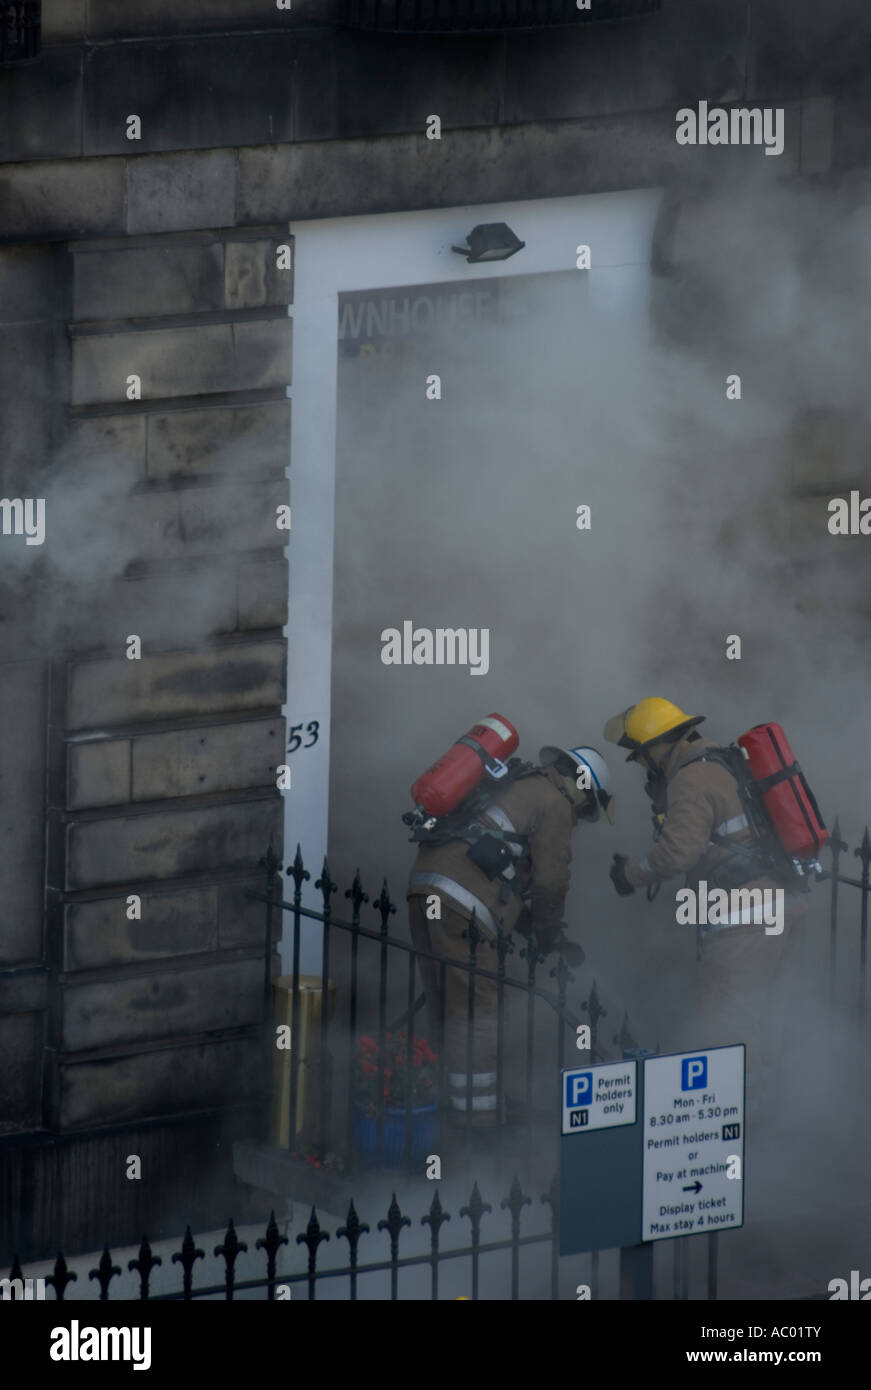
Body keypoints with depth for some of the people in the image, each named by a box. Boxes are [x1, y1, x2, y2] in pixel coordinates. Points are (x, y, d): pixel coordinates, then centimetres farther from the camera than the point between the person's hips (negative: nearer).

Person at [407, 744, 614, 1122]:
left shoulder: (518, 788, 31)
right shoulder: (555, 803, 2)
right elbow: (550, 881, 1)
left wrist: (534, 931, 31)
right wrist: (548, 936, 16)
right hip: (459, 905, -9)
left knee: (447, 1009, 15)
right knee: (477, 1008, -5)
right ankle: (477, 1116, -4)